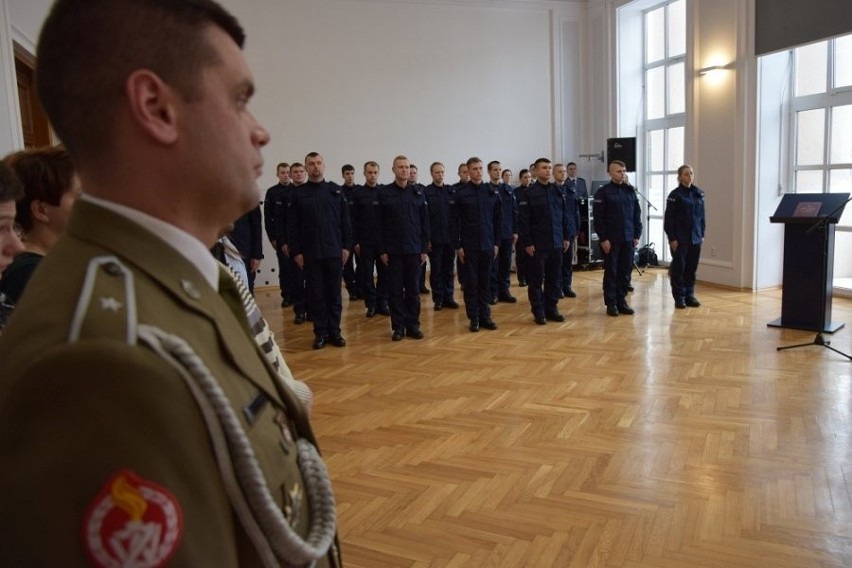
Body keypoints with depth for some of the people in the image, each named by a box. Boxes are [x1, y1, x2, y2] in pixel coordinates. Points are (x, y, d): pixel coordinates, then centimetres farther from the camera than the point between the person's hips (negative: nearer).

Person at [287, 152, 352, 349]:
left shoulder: (336, 191, 6)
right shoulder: (298, 194, 3)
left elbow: (345, 221, 6)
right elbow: (292, 226, 1)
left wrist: (347, 246, 0)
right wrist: (295, 251, -4)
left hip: (334, 252, 1)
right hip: (310, 254, 0)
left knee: (334, 294, 5)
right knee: (315, 294, 4)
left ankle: (334, 331, 14)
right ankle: (320, 332, 12)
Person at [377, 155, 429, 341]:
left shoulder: (418, 193, 5)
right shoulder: (384, 193, 0)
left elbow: (424, 222, 6)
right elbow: (380, 224, -1)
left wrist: (424, 249, 1)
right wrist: (382, 250, -6)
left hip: (414, 249, 2)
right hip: (393, 250, -1)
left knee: (413, 289, 6)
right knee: (395, 290, 3)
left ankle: (413, 325, 15)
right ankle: (398, 327, 12)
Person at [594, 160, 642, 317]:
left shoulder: (630, 191, 9)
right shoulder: (603, 192, -5)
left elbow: (637, 214, 12)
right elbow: (598, 218, -8)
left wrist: (637, 235, 6)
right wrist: (603, 239, -13)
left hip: (628, 239, 4)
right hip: (611, 240, -4)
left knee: (625, 271, 7)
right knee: (611, 272, 2)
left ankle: (622, 301, 17)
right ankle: (611, 303, 10)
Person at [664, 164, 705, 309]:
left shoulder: (699, 193, 8)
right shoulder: (675, 194, -7)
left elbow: (702, 215, 12)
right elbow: (669, 218, -8)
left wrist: (702, 234, 9)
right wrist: (672, 238, -12)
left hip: (695, 238, 5)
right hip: (680, 238, -5)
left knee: (692, 268, 9)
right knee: (679, 267, 2)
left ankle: (689, 295, 19)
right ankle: (679, 297, 10)